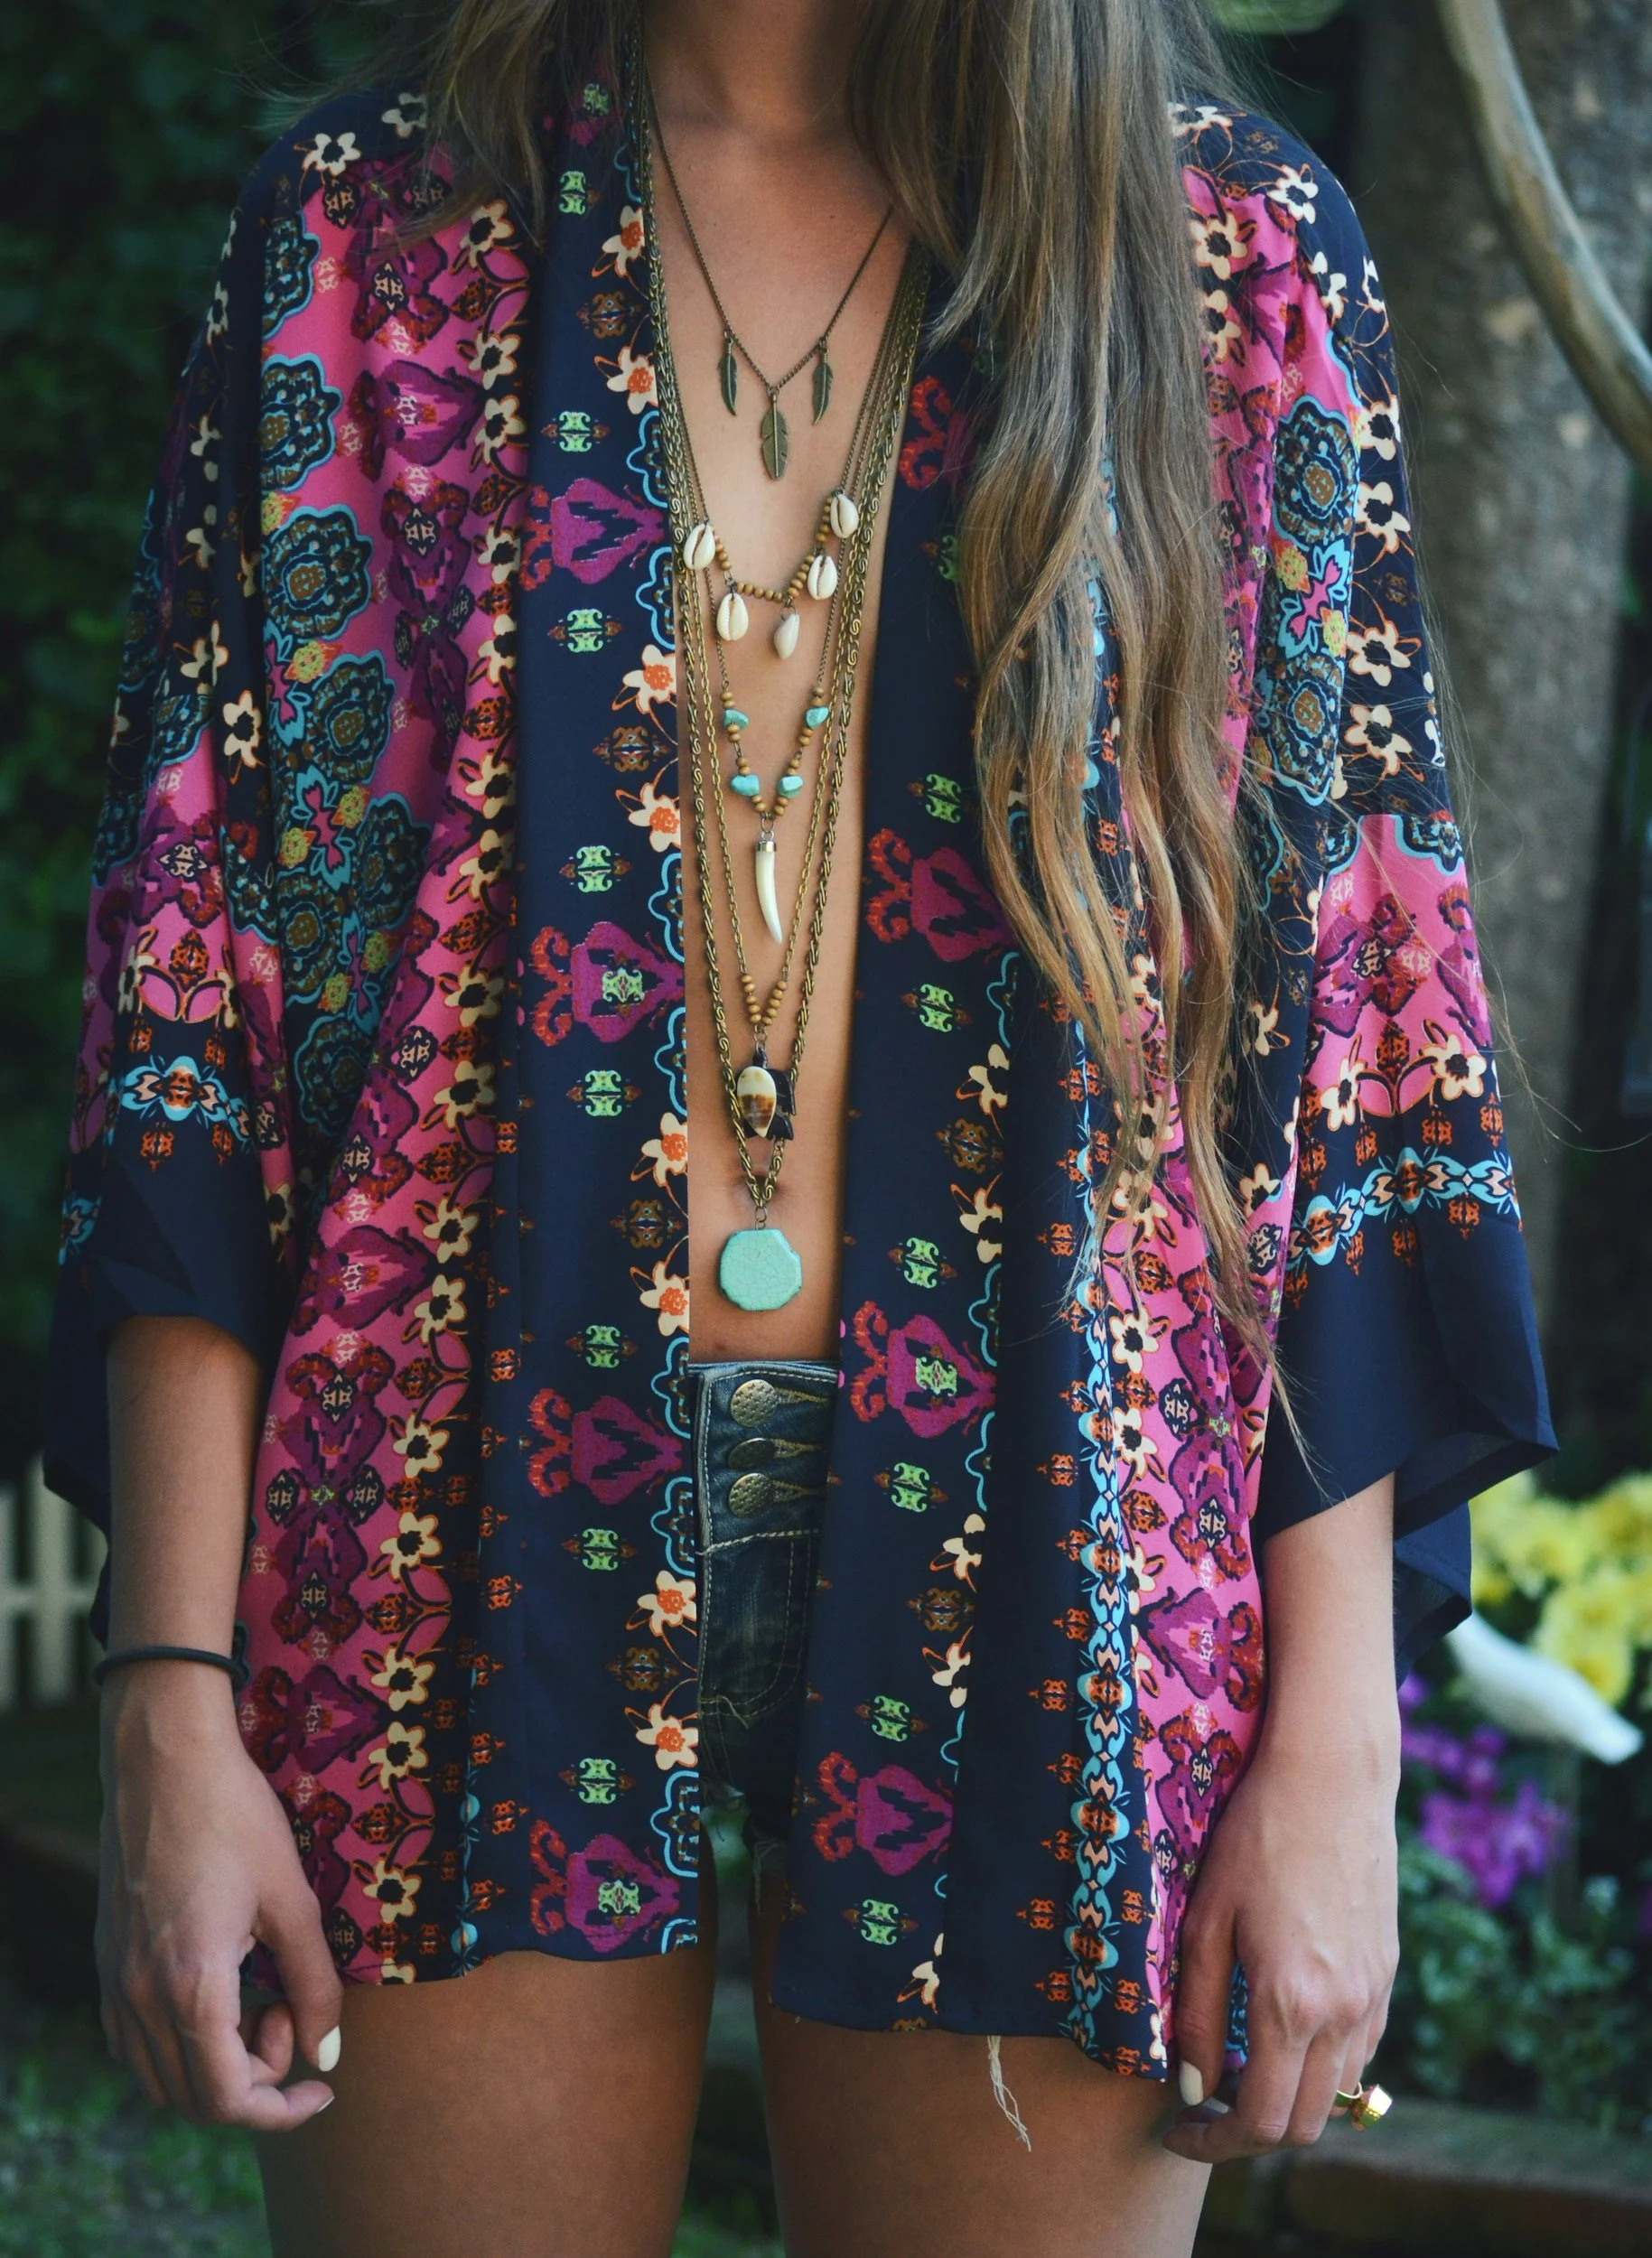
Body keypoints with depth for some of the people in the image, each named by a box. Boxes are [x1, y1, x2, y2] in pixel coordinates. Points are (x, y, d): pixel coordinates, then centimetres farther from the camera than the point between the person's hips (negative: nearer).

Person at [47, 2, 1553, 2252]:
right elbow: (191, 953, 2)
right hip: (486, 1521, 0)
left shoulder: (1237, 257, 6)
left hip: (1021, 1548, 0)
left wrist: (1339, 1742, -3)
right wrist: (175, 1705, -5)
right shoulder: (368, 229, 6)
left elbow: (1358, 1000, 3)